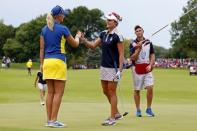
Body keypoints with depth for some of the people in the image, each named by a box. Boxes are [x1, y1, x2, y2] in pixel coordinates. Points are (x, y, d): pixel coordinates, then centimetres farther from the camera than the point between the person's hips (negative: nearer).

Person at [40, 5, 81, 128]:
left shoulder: (45, 29, 10)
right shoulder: (63, 29, -6)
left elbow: (42, 48, 9)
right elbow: (75, 44, 5)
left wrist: (42, 64, 13)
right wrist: (78, 36, 25)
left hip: (47, 62, 6)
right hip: (58, 62, -6)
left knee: (50, 92, 9)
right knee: (58, 93, -3)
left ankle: (49, 120, 7)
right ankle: (54, 120, -6)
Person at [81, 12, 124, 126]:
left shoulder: (117, 36, -13)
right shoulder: (103, 34, 10)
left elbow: (121, 54, -14)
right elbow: (93, 45, 13)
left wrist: (119, 70, -19)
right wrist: (84, 40, -5)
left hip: (113, 68, -8)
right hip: (104, 67, 8)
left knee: (111, 92, -3)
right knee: (106, 92, 12)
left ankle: (112, 118, 4)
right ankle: (117, 113, 25)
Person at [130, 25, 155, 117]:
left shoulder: (148, 43, 7)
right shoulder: (133, 44, -2)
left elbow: (152, 55, 10)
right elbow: (133, 58, -9)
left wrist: (150, 65, -5)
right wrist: (138, 49, -20)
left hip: (147, 68, 2)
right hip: (137, 69, -1)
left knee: (150, 88, -10)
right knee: (137, 90, 4)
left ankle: (149, 109, 2)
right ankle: (138, 110, 15)